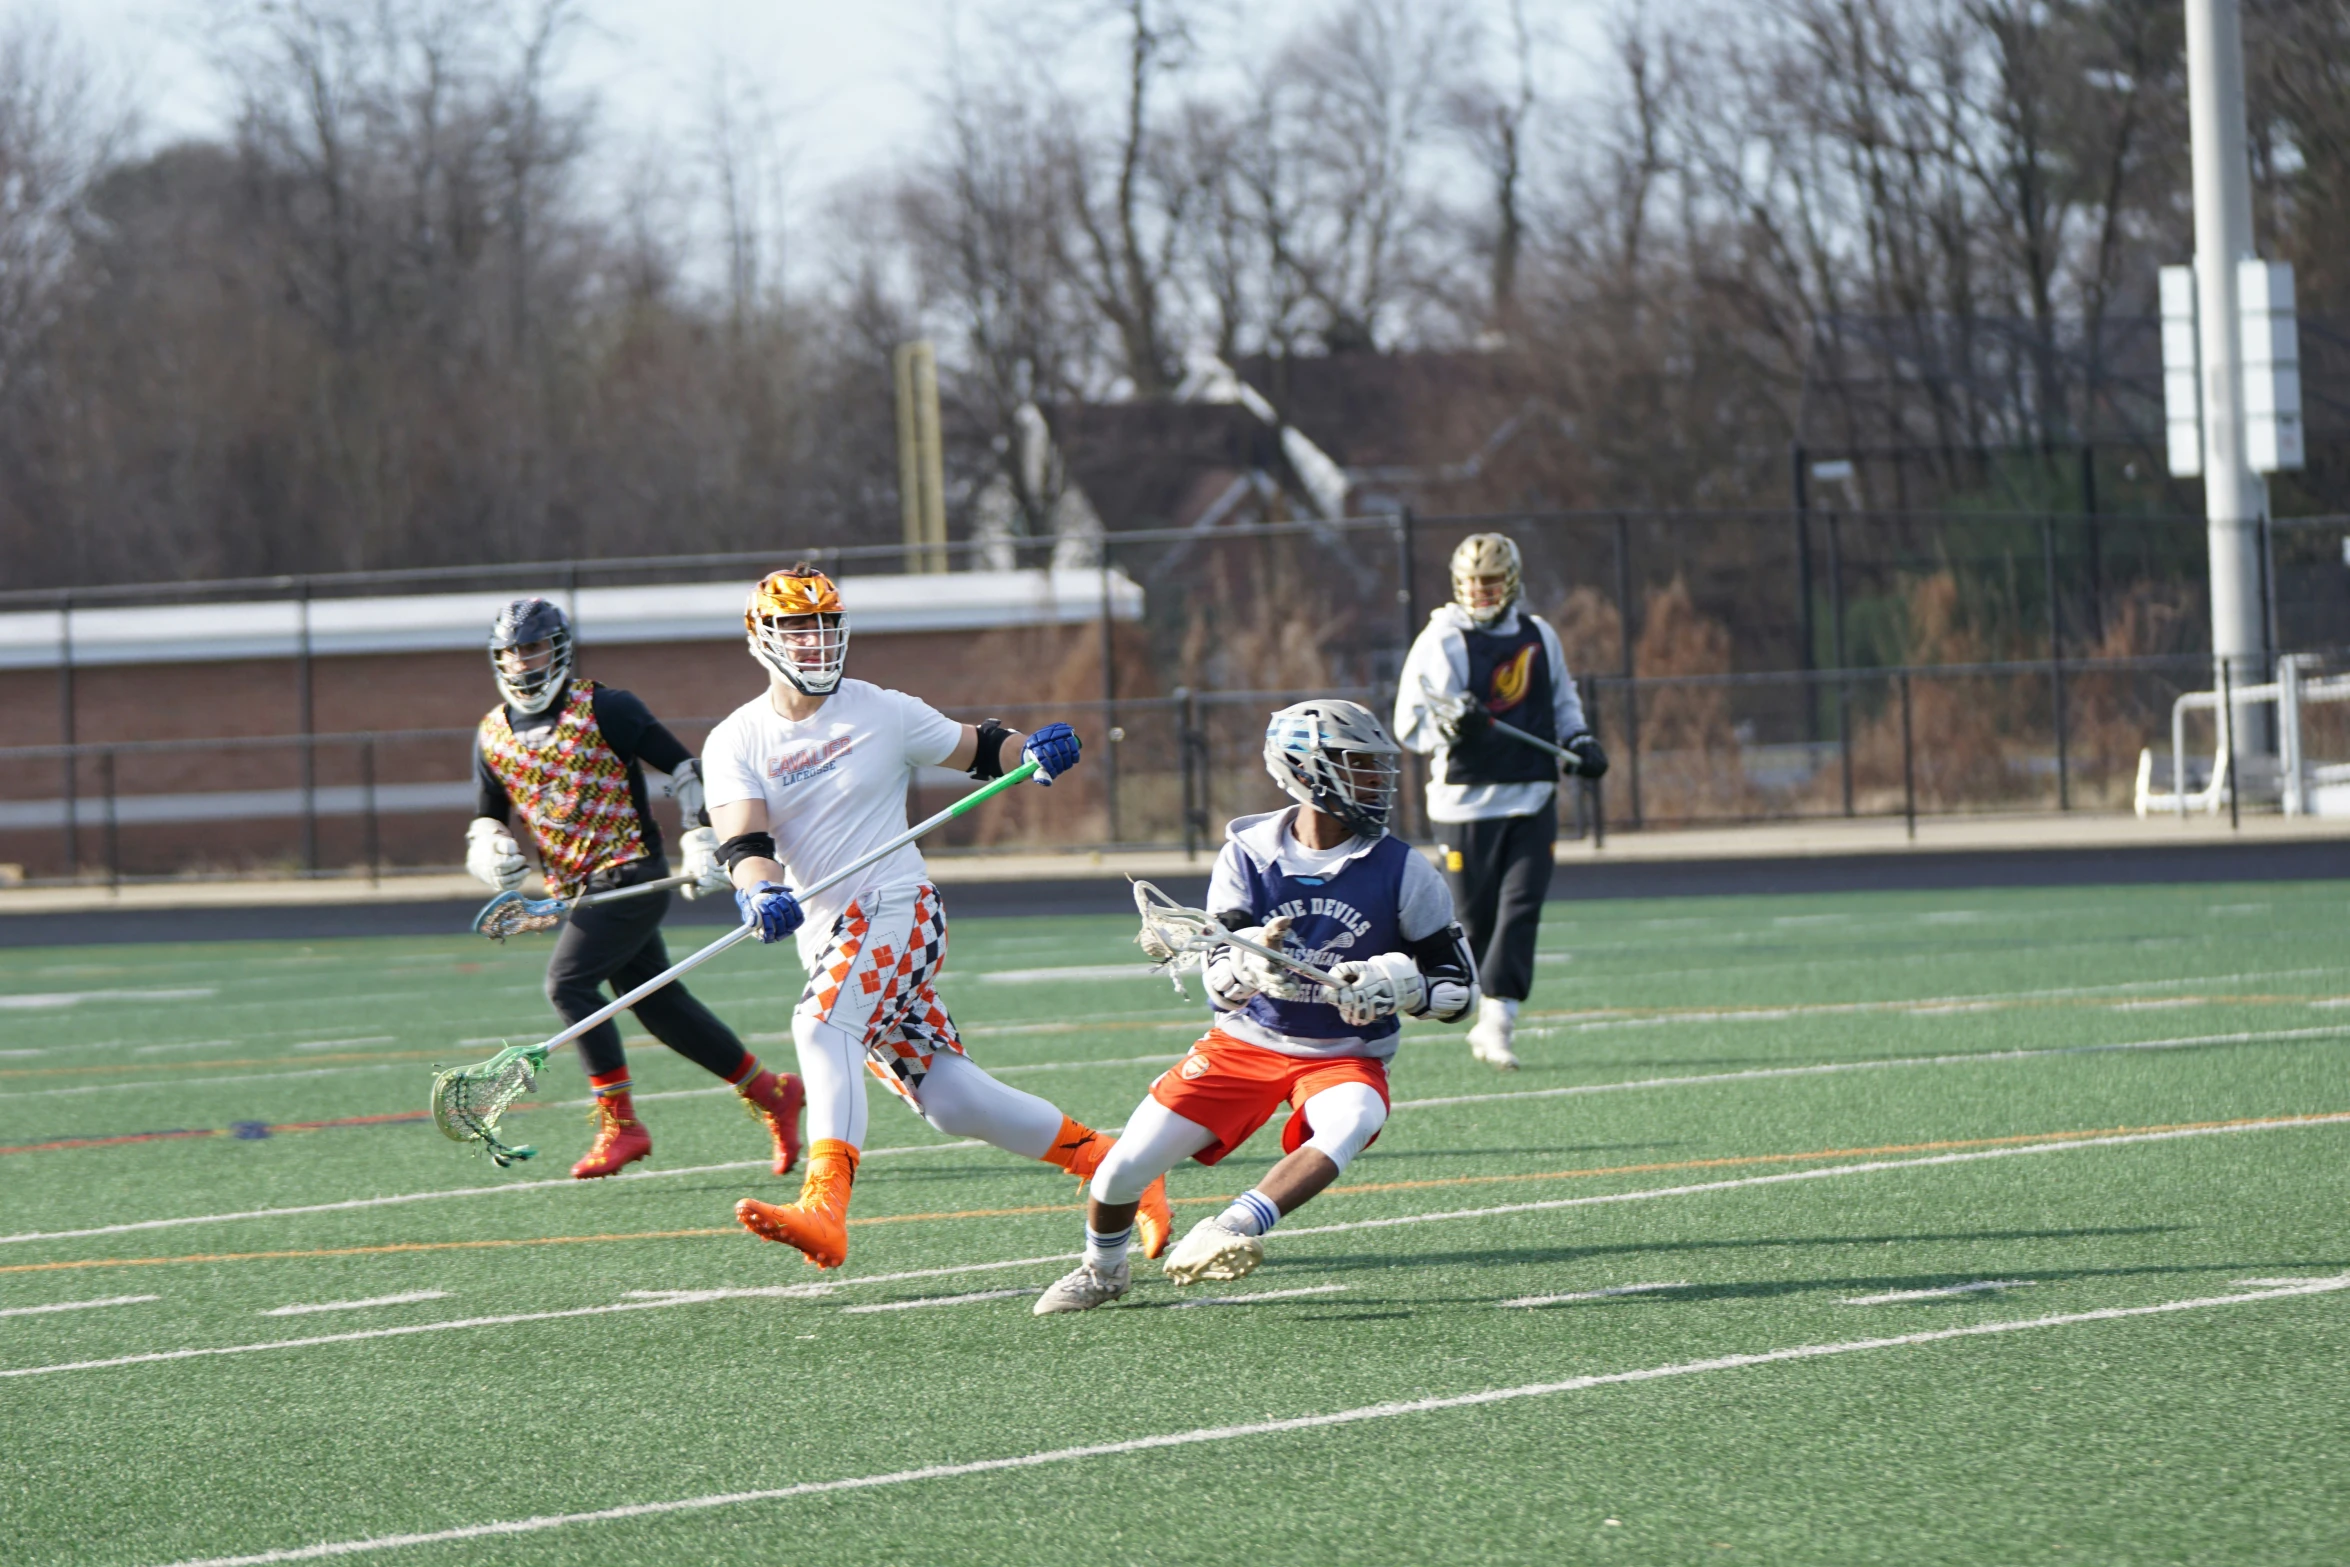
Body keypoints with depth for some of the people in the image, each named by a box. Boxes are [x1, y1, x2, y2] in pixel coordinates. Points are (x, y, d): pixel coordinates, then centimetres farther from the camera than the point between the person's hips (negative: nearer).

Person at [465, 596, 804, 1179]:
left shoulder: (603, 709, -9)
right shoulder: (492, 736, 10)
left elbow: (684, 768, -5)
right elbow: (485, 821, 16)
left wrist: (702, 841, -12)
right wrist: (491, 849, -7)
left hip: (630, 874, -7)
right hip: (578, 889, 7)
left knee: (569, 983, -19)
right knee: (658, 1002, 8)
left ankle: (620, 1125, -15)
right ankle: (770, 1092, 20)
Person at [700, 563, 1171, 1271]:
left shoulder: (881, 713, 1)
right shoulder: (735, 743, 5)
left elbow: (977, 749, 12)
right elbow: (743, 843, -8)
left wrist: (1034, 751, -10)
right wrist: (760, 893, -30)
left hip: (897, 908, -4)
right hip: (828, 938, 4)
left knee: (823, 1025, -30)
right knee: (952, 1100, 1)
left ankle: (824, 1210, -44)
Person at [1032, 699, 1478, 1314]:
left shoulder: (1399, 871, -11)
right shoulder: (1250, 854, -9)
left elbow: (1459, 987, -5)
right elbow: (1221, 985, -12)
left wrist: (1394, 983, -26)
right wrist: (1248, 963, -36)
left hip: (1344, 1055, -1)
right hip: (1247, 1042, 1)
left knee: (1349, 1126, -38)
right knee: (1122, 1170, -6)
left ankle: (1230, 1232, -42)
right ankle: (1103, 1270, 25)